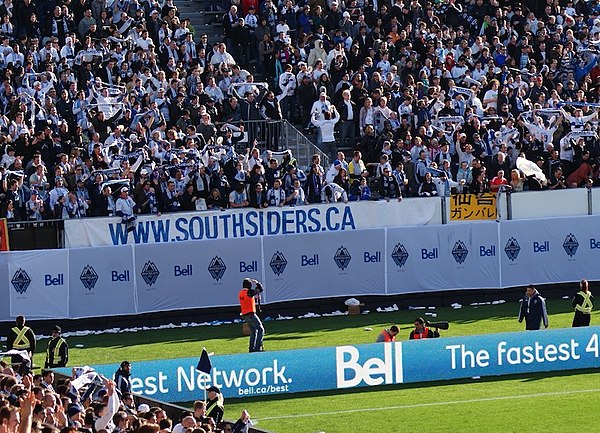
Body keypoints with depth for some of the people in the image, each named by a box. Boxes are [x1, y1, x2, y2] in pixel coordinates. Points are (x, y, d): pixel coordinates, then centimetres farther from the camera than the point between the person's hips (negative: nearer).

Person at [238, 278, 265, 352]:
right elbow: (260, 289, -4)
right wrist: (256, 282, 11)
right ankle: (257, 347, -12)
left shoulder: (240, 293, 8)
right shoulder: (249, 292, -16)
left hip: (244, 315, 8)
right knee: (261, 329, -4)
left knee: (253, 331, 20)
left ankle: (252, 348, 20)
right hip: (250, 314, -8)